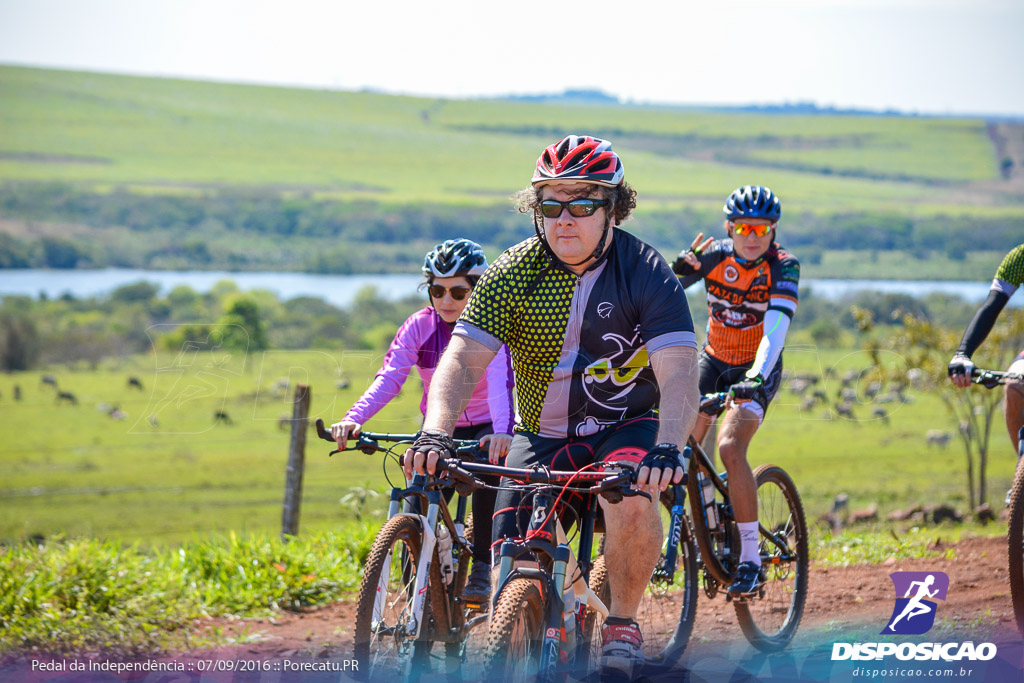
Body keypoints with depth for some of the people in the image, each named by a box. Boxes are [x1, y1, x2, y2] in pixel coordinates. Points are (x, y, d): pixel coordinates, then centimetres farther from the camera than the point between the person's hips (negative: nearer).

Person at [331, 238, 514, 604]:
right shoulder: (420, 326, -10)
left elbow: (502, 381, -34)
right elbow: (388, 378, -22)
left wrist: (502, 430, -54)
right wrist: (353, 418, -40)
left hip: (485, 428, -3)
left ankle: (482, 565, -16)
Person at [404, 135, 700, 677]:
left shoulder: (645, 272, -16)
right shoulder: (514, 273, -11)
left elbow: (679, 373, -27)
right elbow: (462, 360, -19)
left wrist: (667, 449, -46)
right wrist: (435, 434, -38)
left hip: (629, 425, -2)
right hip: (541, 436, 2)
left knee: (632, 505, -34)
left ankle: (622, 624, -9)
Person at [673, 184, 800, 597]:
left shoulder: (783, 266, -20)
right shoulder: (713, 255, -12)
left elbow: (776, 327, -33)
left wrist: (756, 376, -48)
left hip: (757, 370, -4)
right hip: (712, 361, 4)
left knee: (730, 447, -26)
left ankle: (751, 560, -21)